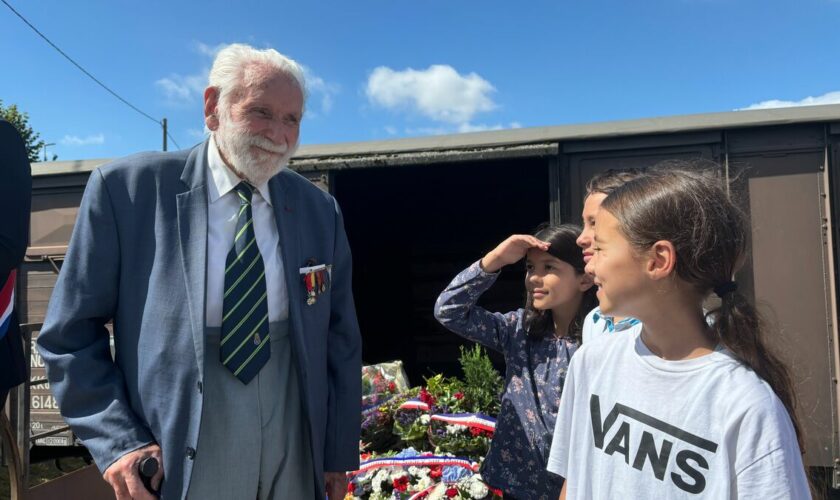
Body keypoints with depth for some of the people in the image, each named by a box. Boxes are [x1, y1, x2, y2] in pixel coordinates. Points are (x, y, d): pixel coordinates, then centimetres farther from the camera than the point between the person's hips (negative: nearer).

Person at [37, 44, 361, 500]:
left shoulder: (319, 211, 0)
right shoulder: (127, 188, -8)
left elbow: (341, 342, 5)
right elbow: (68, 333, -3)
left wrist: (338, 454, 4)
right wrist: (118, 441, -11)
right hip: (174, 462, -2)